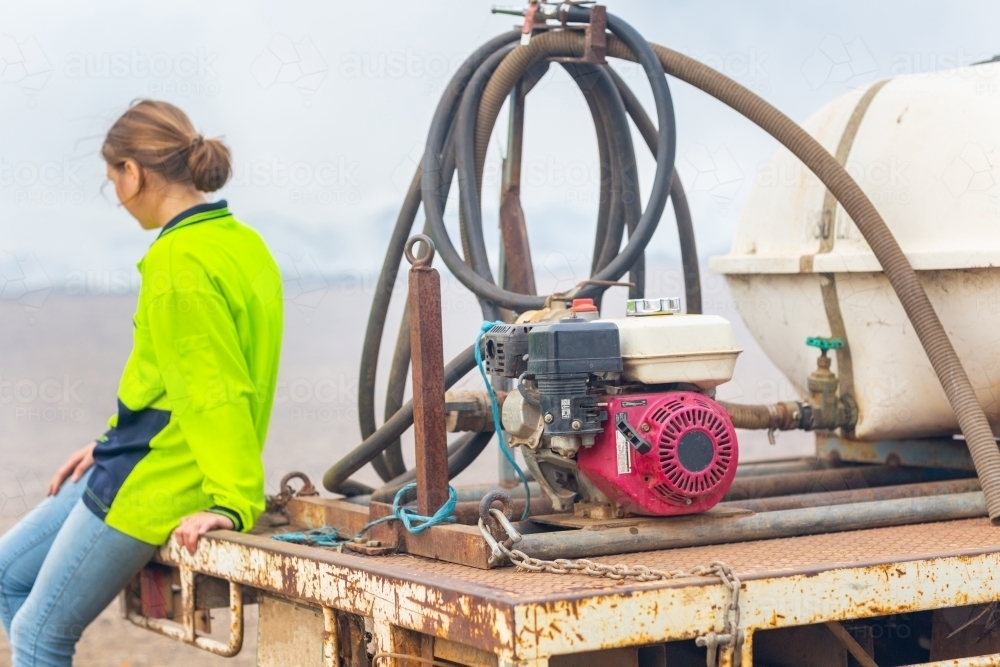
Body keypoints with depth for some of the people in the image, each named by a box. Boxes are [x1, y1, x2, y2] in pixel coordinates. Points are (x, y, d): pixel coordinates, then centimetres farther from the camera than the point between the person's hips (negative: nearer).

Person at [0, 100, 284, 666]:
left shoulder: (178, 263, -21)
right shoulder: (240, 242, 8)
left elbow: (215, 392, -26)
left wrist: (234, 502, -28)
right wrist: (114, 444, 18)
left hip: (152, 484, -10)